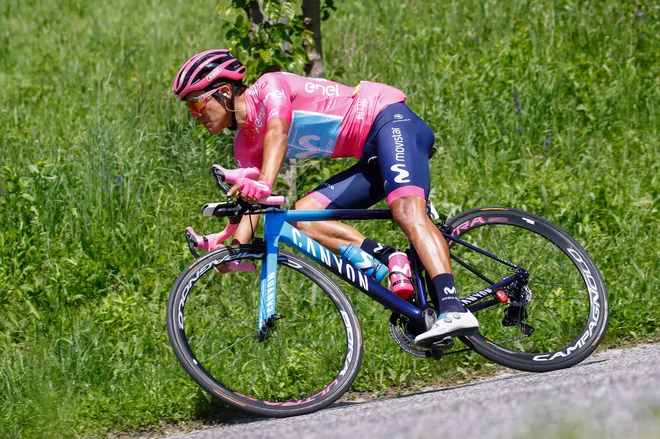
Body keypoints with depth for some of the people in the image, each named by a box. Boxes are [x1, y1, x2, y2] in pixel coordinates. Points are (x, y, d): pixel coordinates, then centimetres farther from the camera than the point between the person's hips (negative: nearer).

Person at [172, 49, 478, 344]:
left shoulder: (269, 87, -12)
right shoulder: (246, 145, 12)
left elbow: (278, 132, -32)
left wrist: (263, 184, -49)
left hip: (390, 119, -9)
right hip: (372, 157, 9)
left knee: (406, 211, -31)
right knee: (303, 217, -7)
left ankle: (452, 311, -48)